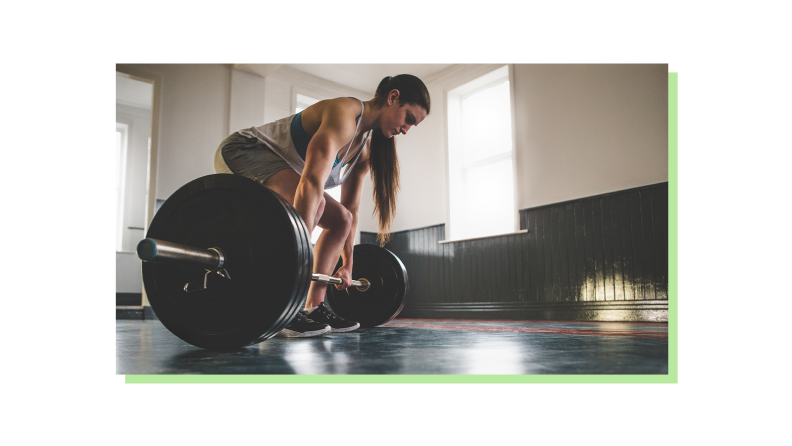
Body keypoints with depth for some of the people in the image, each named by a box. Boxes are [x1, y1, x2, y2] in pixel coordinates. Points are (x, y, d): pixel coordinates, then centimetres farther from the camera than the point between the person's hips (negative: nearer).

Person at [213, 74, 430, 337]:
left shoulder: (365, 148, 4)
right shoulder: (344, 114, -26)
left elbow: (351, 210, 10)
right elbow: (311, 182, -40)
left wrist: (347, 265, 10)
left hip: (275, 166, 10)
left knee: (340, 220, 5)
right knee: (313, 203, -34)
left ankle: (314, 307, 5)